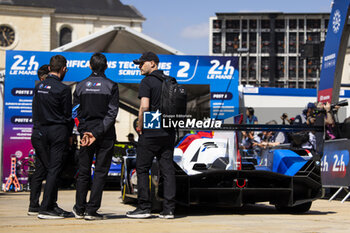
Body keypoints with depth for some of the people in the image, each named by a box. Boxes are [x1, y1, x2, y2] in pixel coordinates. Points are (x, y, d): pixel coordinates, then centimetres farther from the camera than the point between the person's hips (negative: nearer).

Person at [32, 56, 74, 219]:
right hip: (58, 132, -6)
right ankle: (45, 208, -7)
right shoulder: (63, 89, -12)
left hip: (43, 132, 6)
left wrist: (40, 128, 17)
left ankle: (52, 205, 15)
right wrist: (69, 134, 5)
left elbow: (35, 112, 12)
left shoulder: (38, 87, 7)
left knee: (50, 168, 12)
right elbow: (67, 115, -7)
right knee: (54, 169, -5)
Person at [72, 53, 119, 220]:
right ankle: (92, 210, -3)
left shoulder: (81, 86, 3)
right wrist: (97, 133, -13)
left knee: (83, 172, 11)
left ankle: (79, 209, 15)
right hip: (106, 135, -2)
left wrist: (85, 132, -3)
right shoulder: (111, 86, -4)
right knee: (100, 172, 1)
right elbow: (112, 113, -11)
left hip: (86, 132, 2)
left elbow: (76, 112, 0)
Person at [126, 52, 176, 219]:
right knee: (167, 169, 5)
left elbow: (144, 106, -19)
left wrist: (140, 125, -7)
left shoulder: (147, 82, -8)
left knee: (142, 168, 3)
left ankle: (144, 207, 1)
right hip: (168, 133, 6)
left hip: (150, 132, -6)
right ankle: (169, 209, 4)